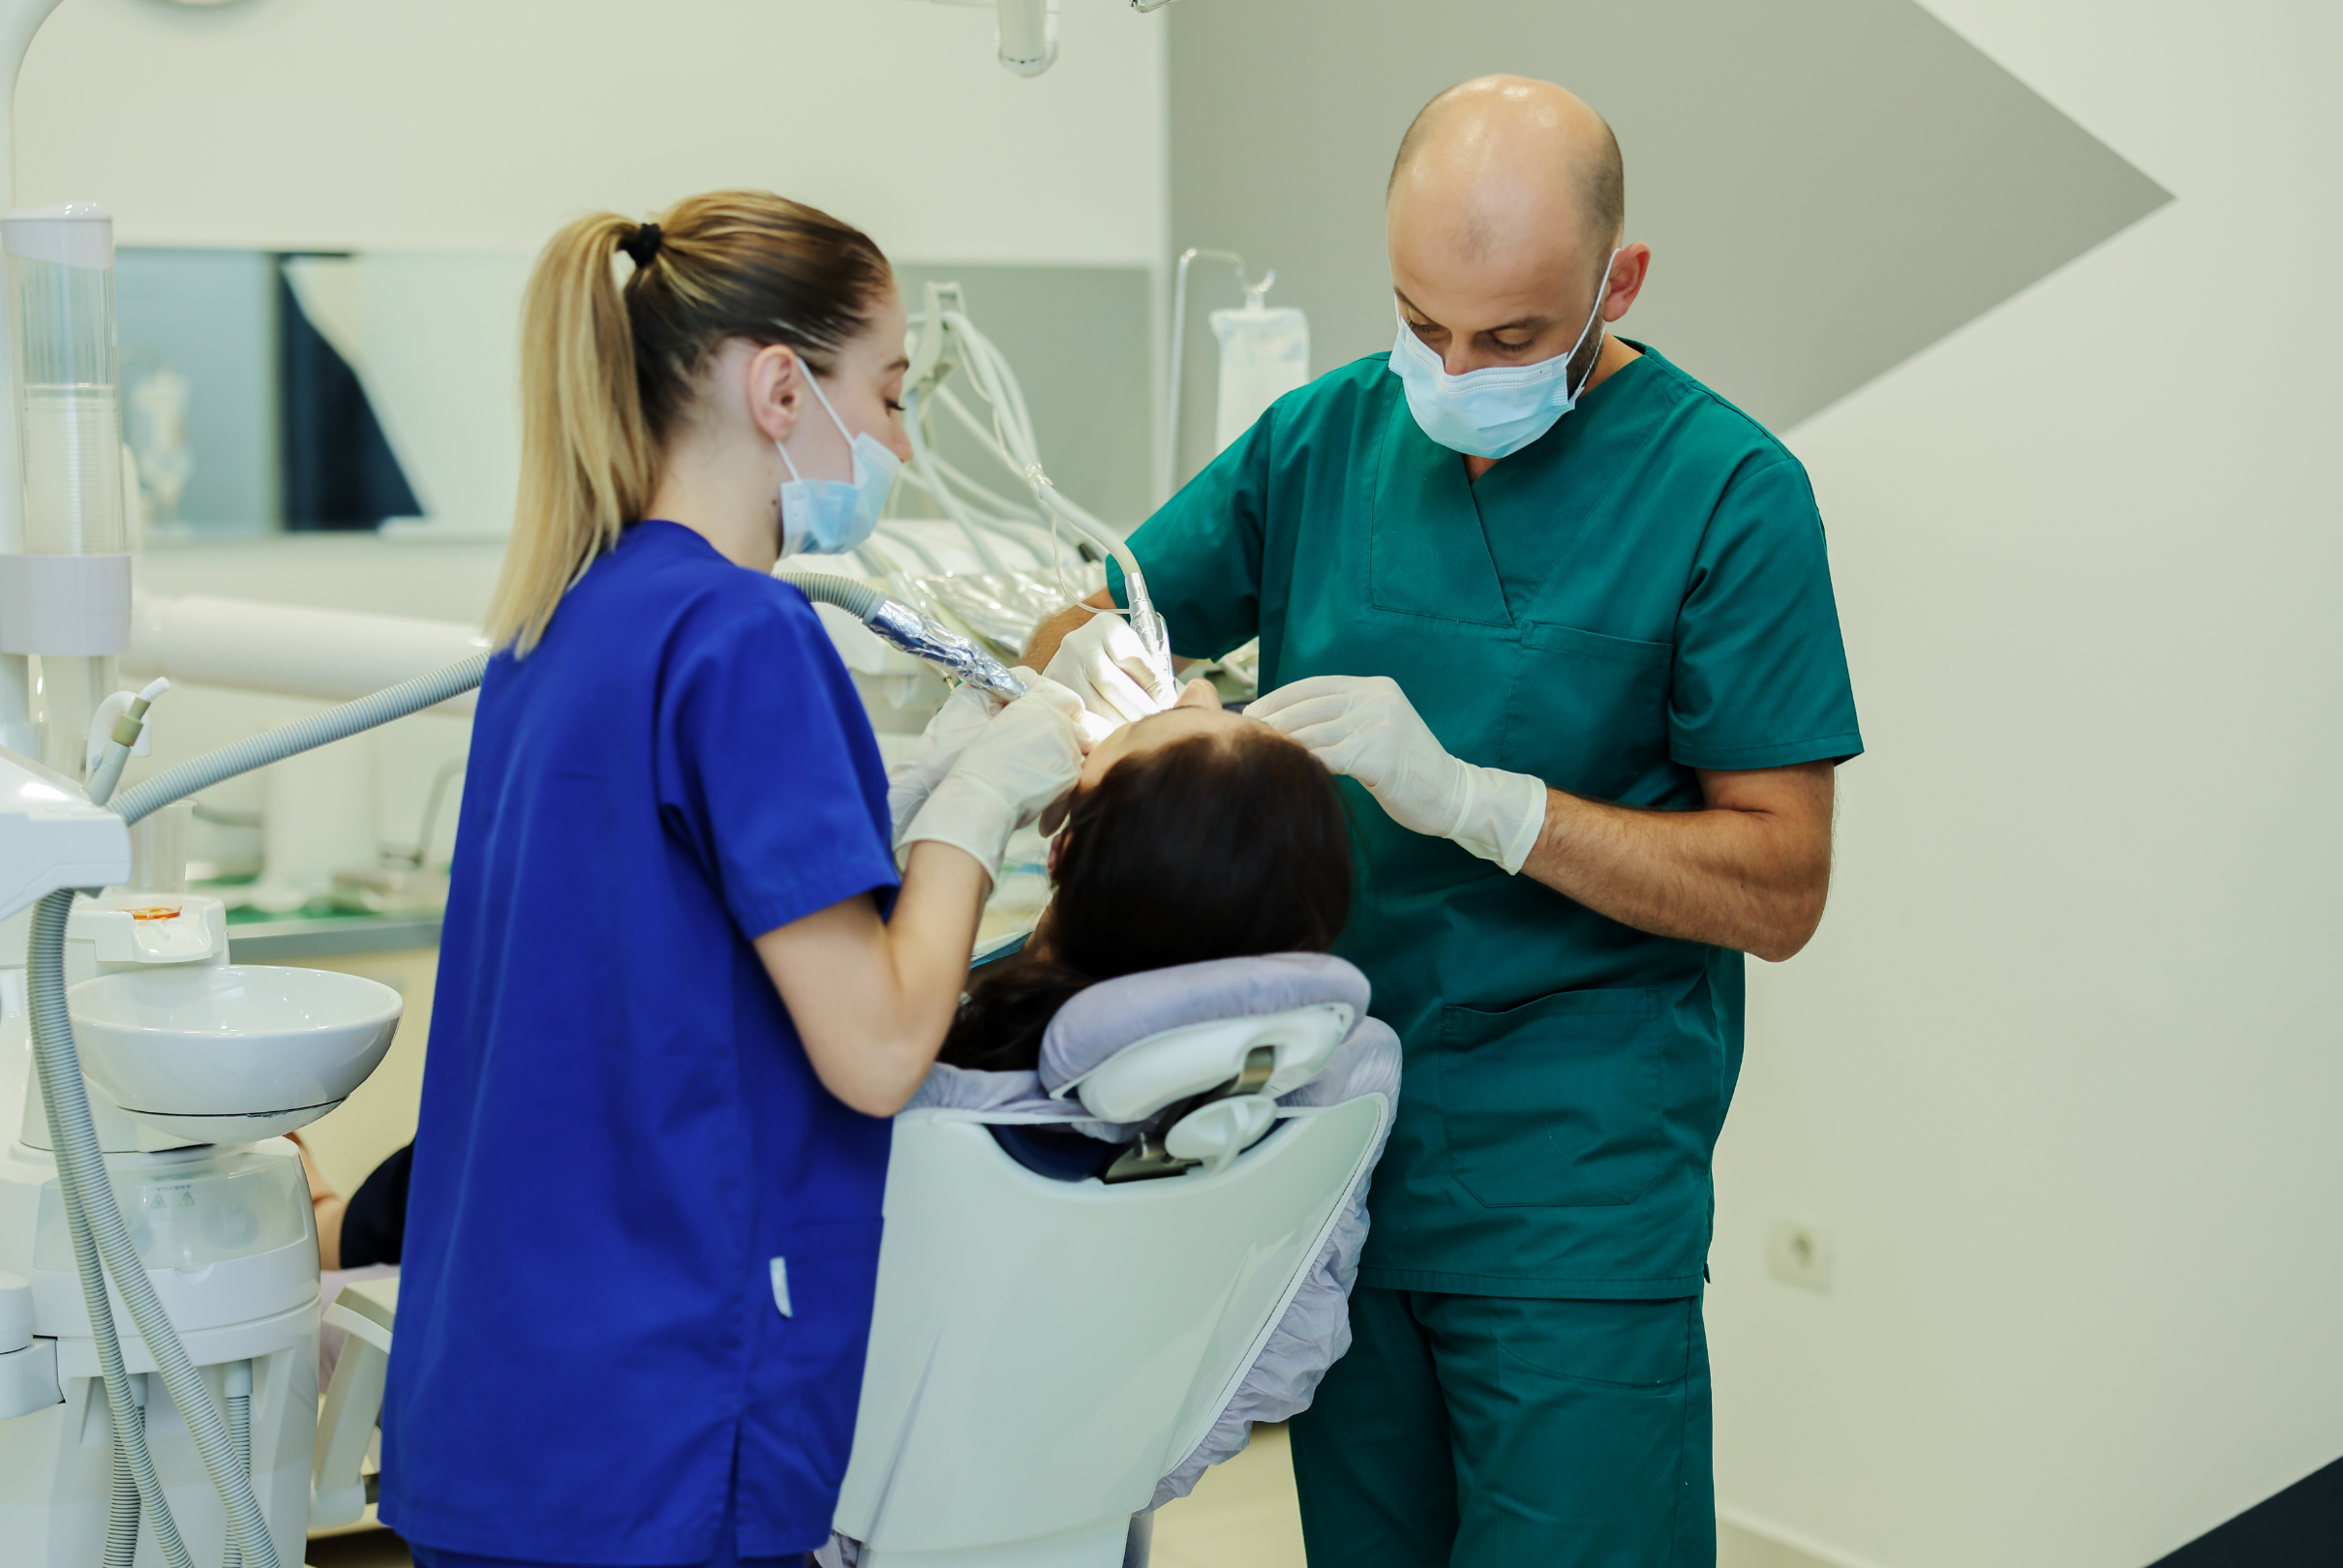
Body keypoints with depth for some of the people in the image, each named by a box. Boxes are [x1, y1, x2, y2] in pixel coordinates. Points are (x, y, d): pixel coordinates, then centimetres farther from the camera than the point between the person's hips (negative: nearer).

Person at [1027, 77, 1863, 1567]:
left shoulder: (1728, 493, -10)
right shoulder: (1325, 436, 4)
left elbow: (1779, 887, -11)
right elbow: (1084, 629, 13)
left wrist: (1465, 795, -23)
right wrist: (1093, 671, -12)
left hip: (1574, 1203, -4)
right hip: (1331, 1155, 5)